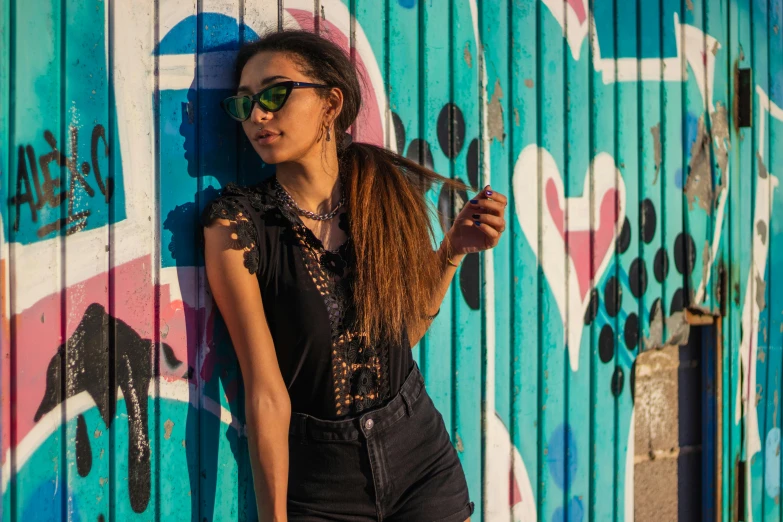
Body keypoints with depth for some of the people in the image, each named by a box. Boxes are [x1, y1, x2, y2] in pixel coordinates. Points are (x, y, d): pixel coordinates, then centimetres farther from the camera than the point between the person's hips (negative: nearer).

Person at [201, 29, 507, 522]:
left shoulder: (388, 194, -5)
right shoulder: (237, 223, -16)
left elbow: (404, 331, 6)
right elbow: (267, 393, -17)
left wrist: (455, 249, -3)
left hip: (423, 460, 3)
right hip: (319, 480, -3)